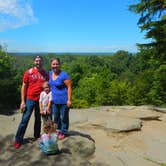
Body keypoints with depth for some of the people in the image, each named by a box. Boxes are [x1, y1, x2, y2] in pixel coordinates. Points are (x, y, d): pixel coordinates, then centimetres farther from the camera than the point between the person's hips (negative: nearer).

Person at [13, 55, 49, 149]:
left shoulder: (46, 74, 4)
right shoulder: (28, 72, -3)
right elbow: (24, 87, -2)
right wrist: (23, 101, -7)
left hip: (41, 100, 3)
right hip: (30, 99, -2)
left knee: (38, 119, 14)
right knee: (25, 120, -1)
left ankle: (37, 136, 30)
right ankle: (18, 140, 9)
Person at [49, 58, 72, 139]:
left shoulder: (64, 75, -16)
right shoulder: (50, 73, 4)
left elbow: (69, 87, -17)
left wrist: (69, 100, -20)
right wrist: (50, 97, 15)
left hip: (63, 101, -6)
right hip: (54, 100, 6)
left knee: (64, 117, 8)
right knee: (56, 117, 19)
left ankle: (63, 132, 27)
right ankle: (58, 130, 39)